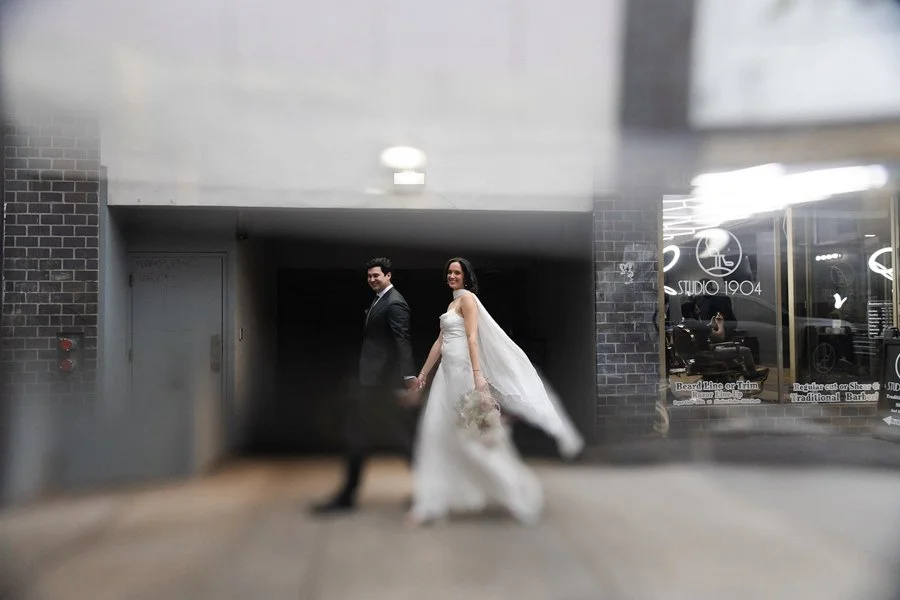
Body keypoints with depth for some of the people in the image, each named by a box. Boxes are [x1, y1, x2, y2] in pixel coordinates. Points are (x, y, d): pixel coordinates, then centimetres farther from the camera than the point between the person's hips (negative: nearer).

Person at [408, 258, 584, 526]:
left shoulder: (467, 298, -6)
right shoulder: (453, 303, 20)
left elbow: (472, 337, -17)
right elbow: (439, 342, 20)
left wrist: (477, 373, -25)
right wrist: (423, 373, 20)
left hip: (463, 369, -9)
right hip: (448, 370, 9)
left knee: (473, 430, -4)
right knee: (437, 432, 5)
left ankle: (514, 489, 9)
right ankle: (433, 501, 9)